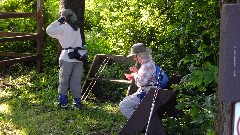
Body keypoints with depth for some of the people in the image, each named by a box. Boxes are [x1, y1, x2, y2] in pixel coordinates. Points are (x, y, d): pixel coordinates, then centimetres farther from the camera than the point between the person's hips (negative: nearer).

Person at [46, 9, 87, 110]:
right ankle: (77, 102, 6)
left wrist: (59, 21, 0)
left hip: (68, 57, -5)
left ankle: (63, 102, 4)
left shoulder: (64, 27, -5)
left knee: (64, 81, 5)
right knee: (76, 81, 7)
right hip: (79, 56, 5)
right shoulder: (77, 28, 15)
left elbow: (49, 30, -6)